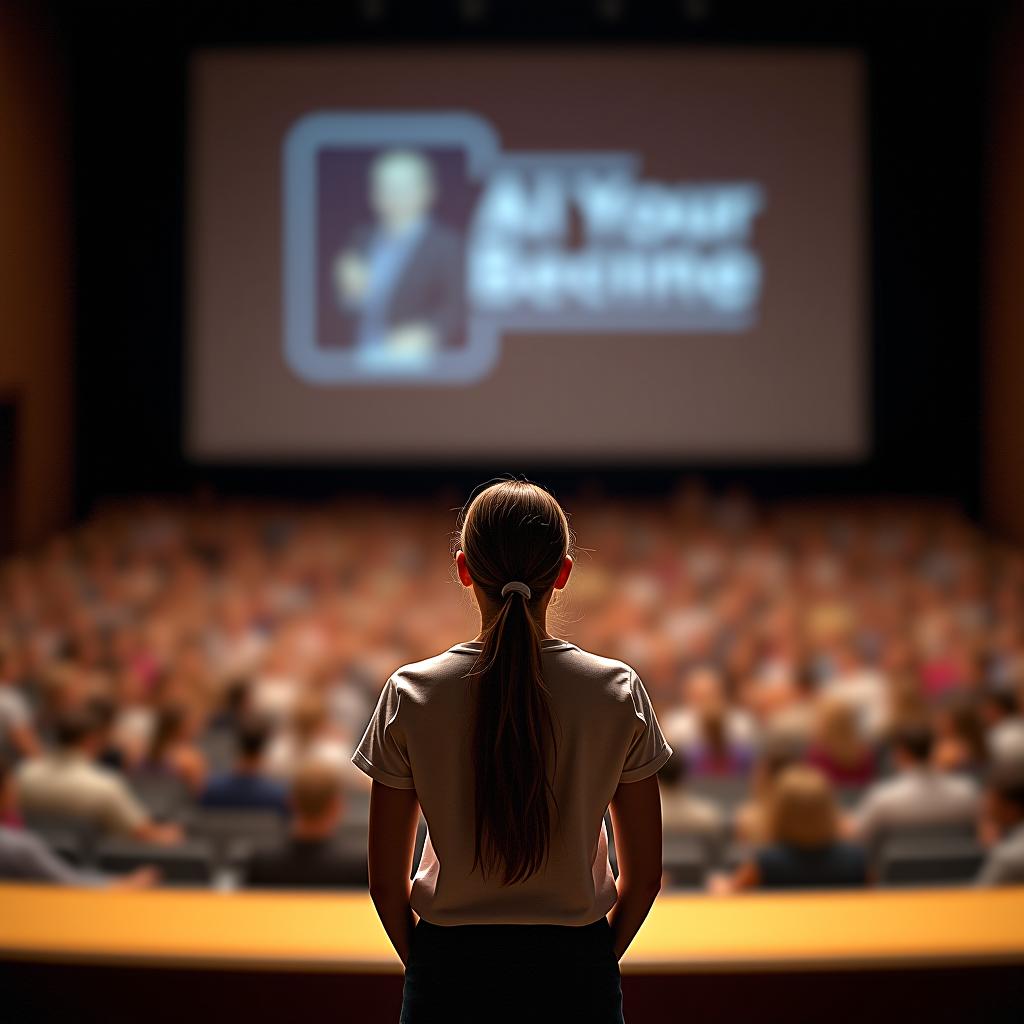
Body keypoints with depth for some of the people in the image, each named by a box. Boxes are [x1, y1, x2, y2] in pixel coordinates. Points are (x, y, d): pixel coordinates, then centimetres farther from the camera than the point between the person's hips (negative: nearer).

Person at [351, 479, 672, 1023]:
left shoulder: (410, 694, -9)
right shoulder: (619, 692, -7)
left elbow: (386, 881, -3)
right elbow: (643, 876, -2)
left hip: (449, 977, 0)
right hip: (575, 973, 0)